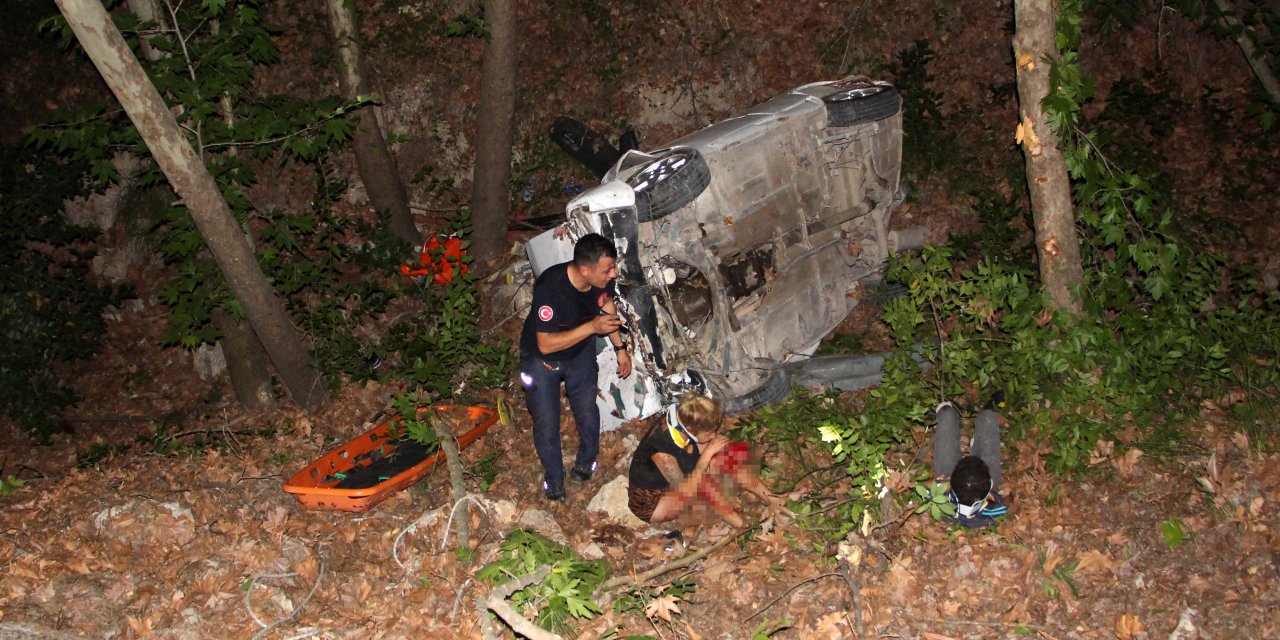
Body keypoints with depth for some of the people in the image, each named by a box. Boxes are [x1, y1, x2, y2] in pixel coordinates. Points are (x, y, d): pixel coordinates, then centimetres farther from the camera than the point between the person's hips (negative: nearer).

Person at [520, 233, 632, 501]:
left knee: (588, 413, 14)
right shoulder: (549, 288, -40)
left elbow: (607, 305, 2)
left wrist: (620, 348, 3)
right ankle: (554, 480, 31)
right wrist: (592, 327, -40)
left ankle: (585, 463, 43)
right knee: (547, 424, 5)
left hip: (580, 352, 4)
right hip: (542, 358, -4)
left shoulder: (600, 278, -23)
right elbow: (546, 344, -35)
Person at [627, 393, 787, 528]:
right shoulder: (661, 449, -39)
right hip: (651, 504, -8)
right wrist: (708, 453, -33)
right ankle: (743, 526, -19)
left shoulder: (682, 419, -18)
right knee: (701, 484, -36)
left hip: (677, 481, 8)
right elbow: (685, 490, -33)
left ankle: (771, 499, -3)